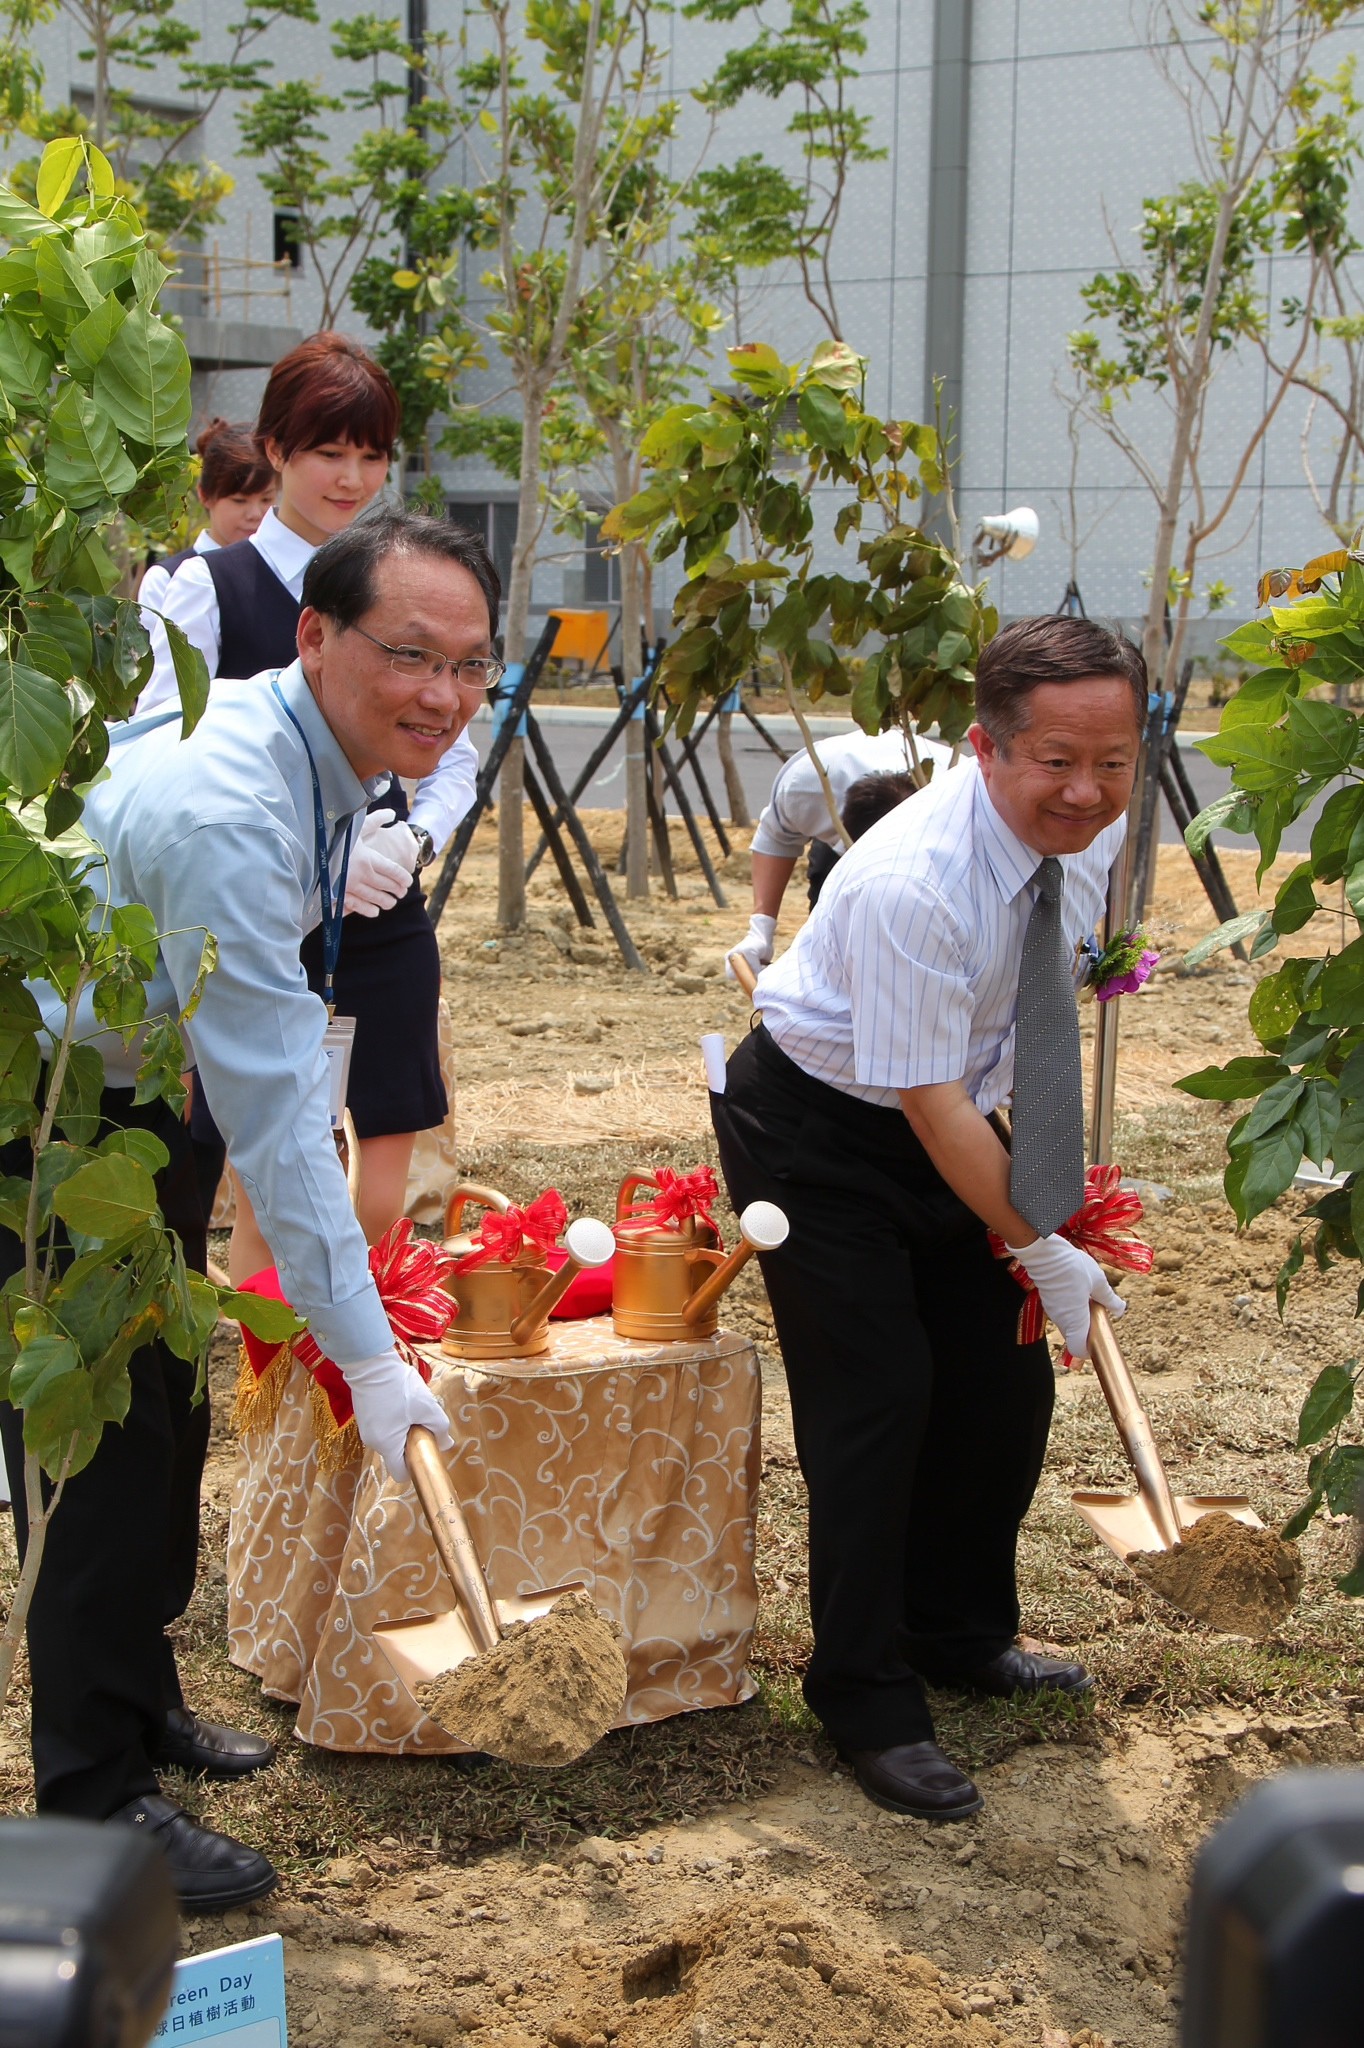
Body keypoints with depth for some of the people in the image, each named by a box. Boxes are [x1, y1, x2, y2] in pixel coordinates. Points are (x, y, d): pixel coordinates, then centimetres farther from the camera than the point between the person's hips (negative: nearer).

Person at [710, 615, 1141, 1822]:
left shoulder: (1096, 826, -11)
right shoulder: (910, 883, -35)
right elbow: (930, 1101, -29)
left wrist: (1068, 1188, 6)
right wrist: (1041, 1247, -20)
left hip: (945, 1119, 8)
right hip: (816, 1128, -7)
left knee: (1006, 1383, 9)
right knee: (875, 1396, -10)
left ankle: (963, 1640, 32)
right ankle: (870, 1707, 6)